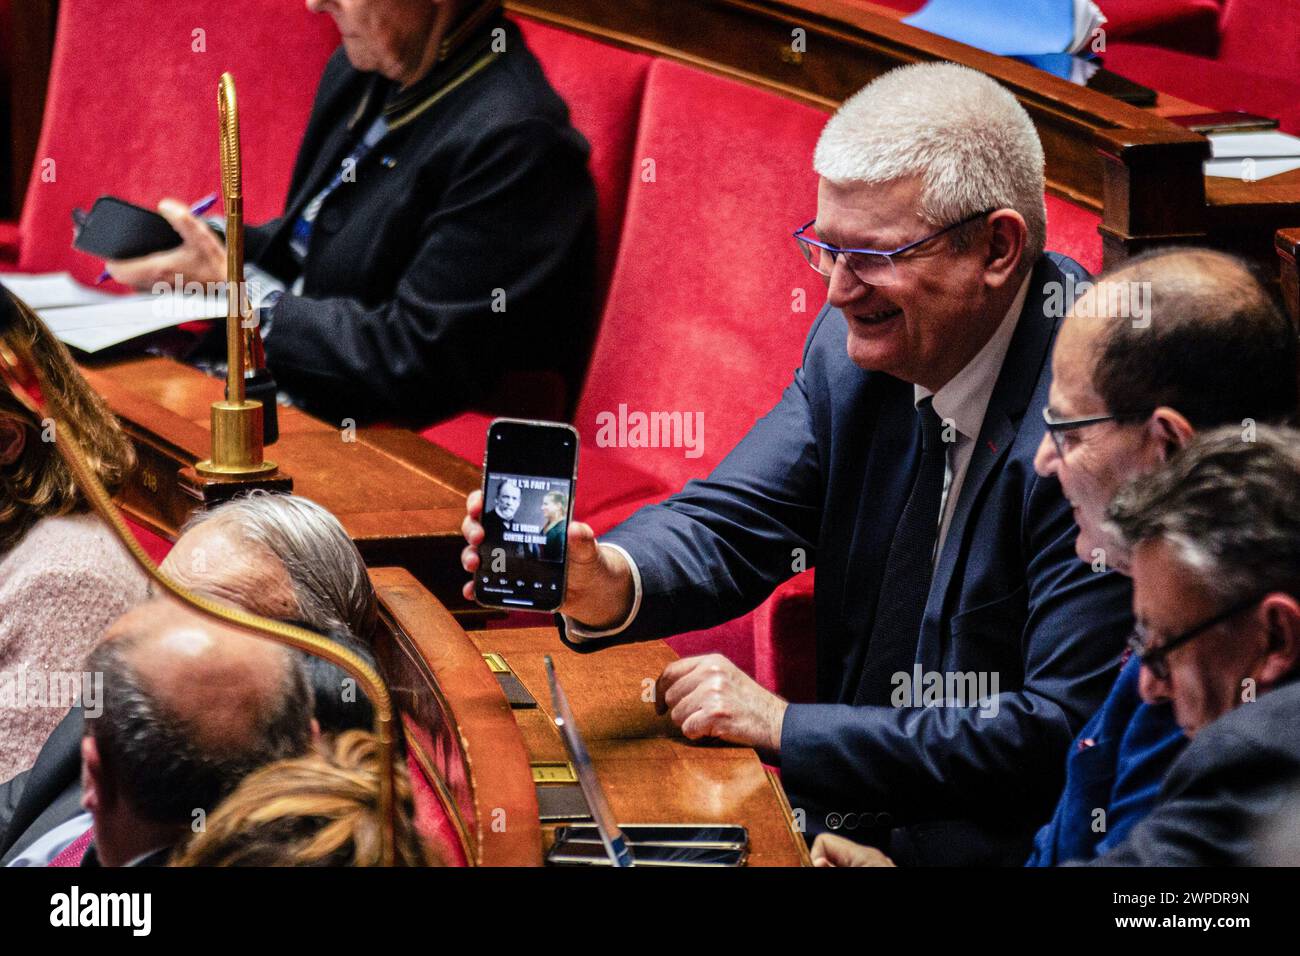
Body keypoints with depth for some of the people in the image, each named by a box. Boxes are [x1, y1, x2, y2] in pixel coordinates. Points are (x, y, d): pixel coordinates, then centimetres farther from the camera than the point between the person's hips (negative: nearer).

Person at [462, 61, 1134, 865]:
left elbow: (1063, 730, -23)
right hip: (849, 815, 7)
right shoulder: (857, 344, 1)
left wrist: (787, 727, -20)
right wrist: (609, 582, -22)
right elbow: (729, 526, 2)